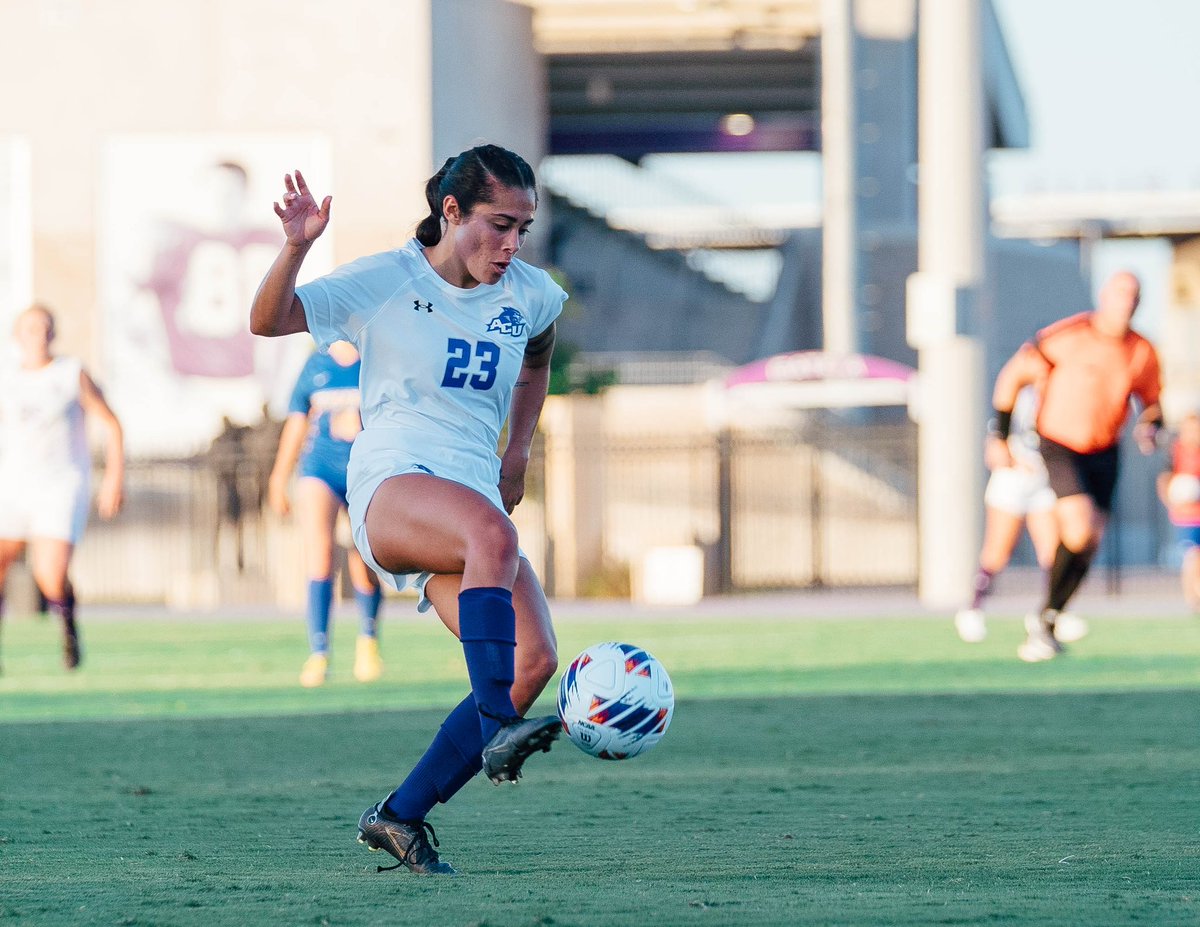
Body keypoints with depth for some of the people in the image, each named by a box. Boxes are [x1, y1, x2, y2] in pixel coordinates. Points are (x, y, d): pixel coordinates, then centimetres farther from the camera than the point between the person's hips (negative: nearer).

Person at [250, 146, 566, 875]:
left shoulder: (530, 295, 13)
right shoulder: (384, 283, 0)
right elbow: (267, 321, -7)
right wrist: (297, 247, -24)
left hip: (478, 494, 5)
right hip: (391, 486, -5)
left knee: (534, 661, -18)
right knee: (491, 532, -40)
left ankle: (402, 816, -6)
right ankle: (497, 731, -48)